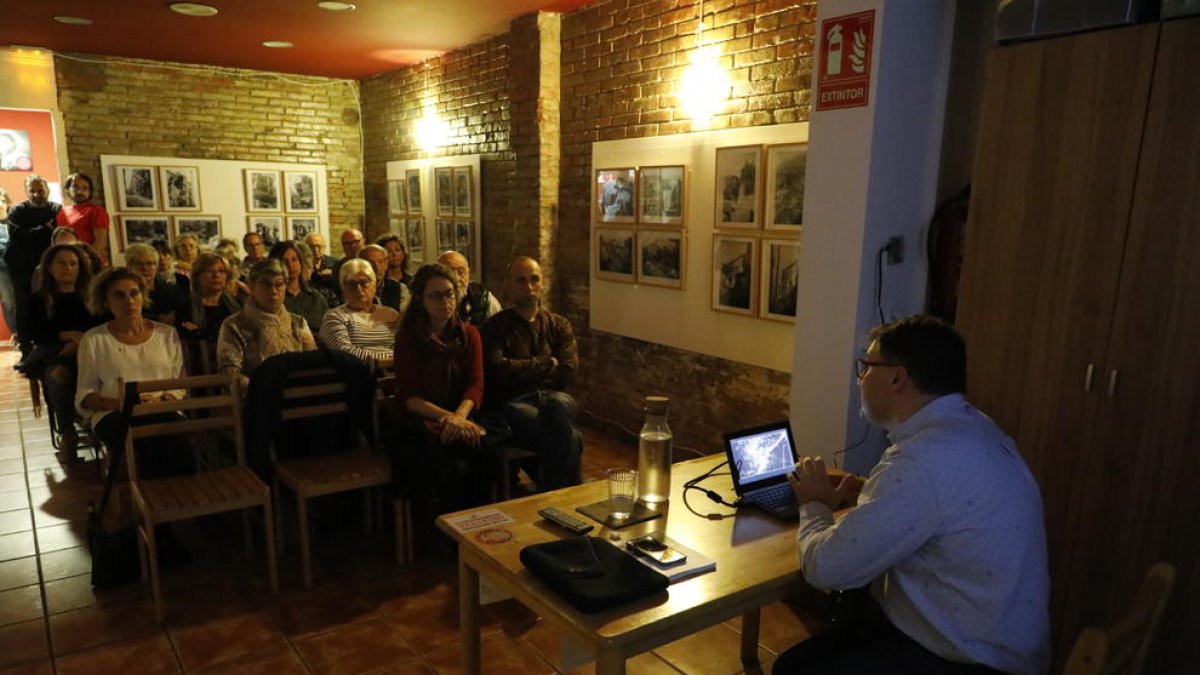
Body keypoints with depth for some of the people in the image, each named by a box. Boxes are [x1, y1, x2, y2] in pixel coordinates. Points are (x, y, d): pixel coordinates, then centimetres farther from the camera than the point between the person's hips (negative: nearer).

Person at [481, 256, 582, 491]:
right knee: (569, 438, -35)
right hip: (514, 401, -3)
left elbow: (568, 372, 4)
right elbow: (499, 370, -7)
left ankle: (550, 490, -25)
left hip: (554, 396, 3)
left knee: (558, 404, -38)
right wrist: (546, 364, 0)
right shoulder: (495, 327, 10)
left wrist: (523, 370, 2)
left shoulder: (559, 326, 19)